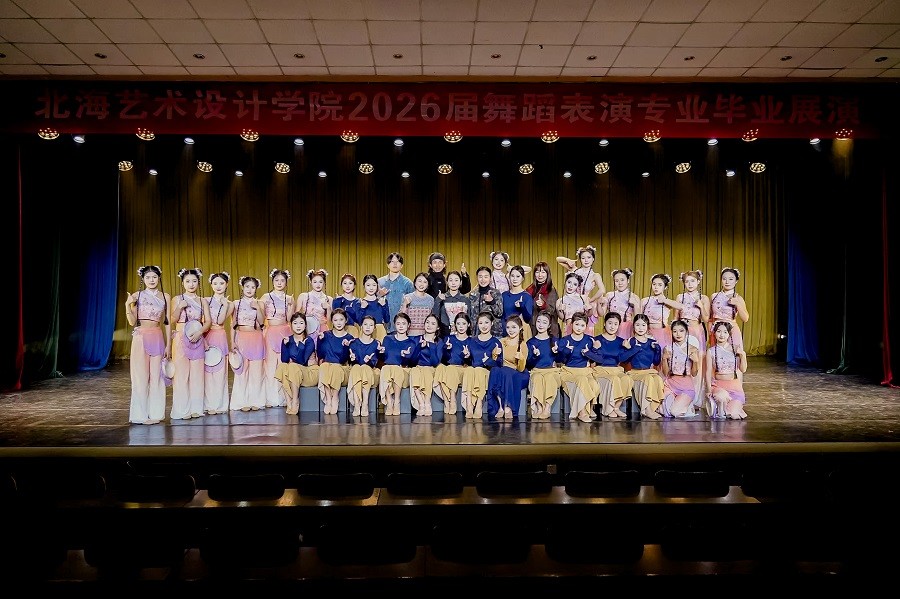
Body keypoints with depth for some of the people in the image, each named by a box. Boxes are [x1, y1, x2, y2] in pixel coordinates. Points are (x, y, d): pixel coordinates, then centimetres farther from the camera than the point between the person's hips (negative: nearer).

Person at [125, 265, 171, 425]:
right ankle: (141, 414, 7)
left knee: (156, 377, 3)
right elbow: (132, 322, -1)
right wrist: (128, 305, -16)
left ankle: (155, 413, 11)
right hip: (141, 337, -2)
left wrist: (168, 344, 4)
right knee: (141, 377, 0)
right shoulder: (137, 296, 1)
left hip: (158, 338, 2)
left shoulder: (165, 297, 6)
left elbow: (167, 322, 8)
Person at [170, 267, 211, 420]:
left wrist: (199, 332, -14)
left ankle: (196, 408, 10)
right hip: (181, 339, -2)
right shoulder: (177, 299, 4)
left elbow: (208, 321, 2)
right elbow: (173, 319, -4)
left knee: (197, 373, 3)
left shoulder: (202, 301, 9)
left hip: (197, 339, 2)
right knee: (181, 372, -4)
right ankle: (182, 409, 1)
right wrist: (180, 307, -19)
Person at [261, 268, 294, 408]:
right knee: (271, 365, -2)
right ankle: (271, 398, 5)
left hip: (285, 332, 2)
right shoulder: (266, 297, 2)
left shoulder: (289, 298, 10)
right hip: (270, 332, -2)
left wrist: (291, 306, -5)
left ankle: (283, 397, 8)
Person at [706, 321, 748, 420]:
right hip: (718, 384, -1)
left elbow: (743, 370, 1)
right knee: (721, 396, -39)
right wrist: (709, 390, -11)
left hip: (734, 385, 1)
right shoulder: (711, 351, 1)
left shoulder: (735, 349, 3)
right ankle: (720, 412, -4)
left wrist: (743, 355, -14)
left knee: (734, 415, -19)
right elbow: (708, 372, 0)